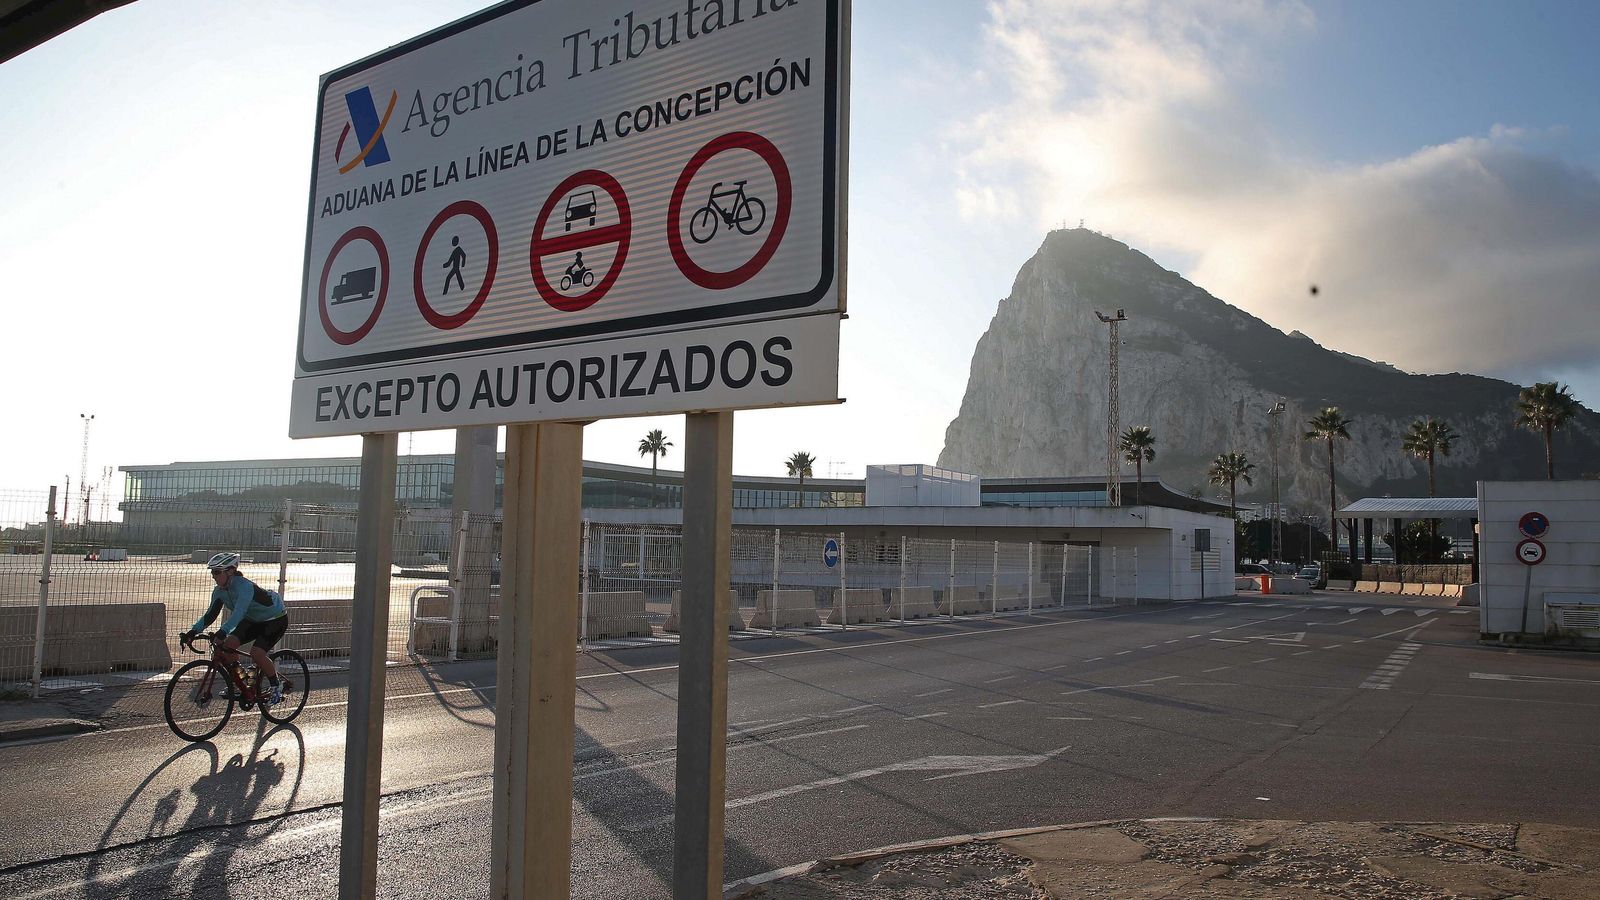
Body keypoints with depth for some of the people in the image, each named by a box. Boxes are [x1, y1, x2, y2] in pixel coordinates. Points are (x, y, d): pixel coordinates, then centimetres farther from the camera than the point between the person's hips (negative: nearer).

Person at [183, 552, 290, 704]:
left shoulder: (244, 586, -32)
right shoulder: (220, 591, -7)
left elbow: (239, 613, -44)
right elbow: (210, 615, -6)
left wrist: (222, 632, -56)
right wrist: (193, 632, -20)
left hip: (276, 619, -8)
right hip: (253, 620, 8)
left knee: (256, 653, -25)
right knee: (228, 644, -13)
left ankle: (277, 687, -3)